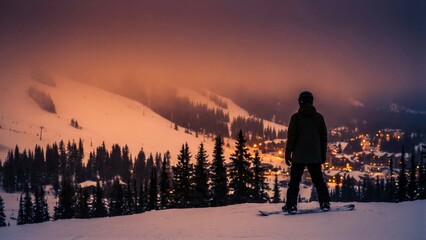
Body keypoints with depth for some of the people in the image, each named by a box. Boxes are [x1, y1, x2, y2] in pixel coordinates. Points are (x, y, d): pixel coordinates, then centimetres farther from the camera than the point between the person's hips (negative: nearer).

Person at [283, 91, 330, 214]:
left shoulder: (296, 117, -6)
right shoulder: (319, 117, 4)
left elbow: (291, 137, -7)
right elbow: (324, 138, 9)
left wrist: (288, 153, -1)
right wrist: (323, 154, 17)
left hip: (299, 156, -3)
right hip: (315, 156, 3)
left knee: (294, 182, 2)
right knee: (318, 180, 13)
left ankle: (291, 205, -4)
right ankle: (325, 203, 9)